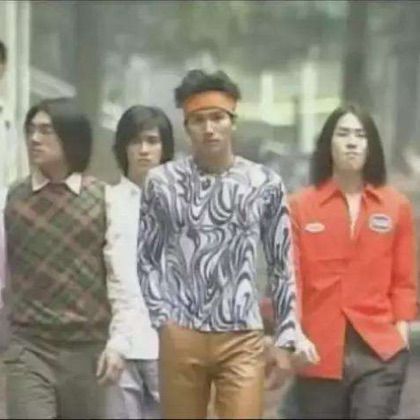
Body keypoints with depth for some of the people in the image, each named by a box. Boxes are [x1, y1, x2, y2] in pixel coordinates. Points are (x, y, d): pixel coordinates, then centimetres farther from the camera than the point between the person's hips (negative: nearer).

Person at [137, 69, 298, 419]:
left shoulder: (265, 184, 3)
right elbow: (147, 258, 9)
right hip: (180, 337, 1)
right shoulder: (162, 182, 3)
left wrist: (285, 338, 4)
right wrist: (163, 319, -1)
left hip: (243, 339, -1)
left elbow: (282, 265, 7)